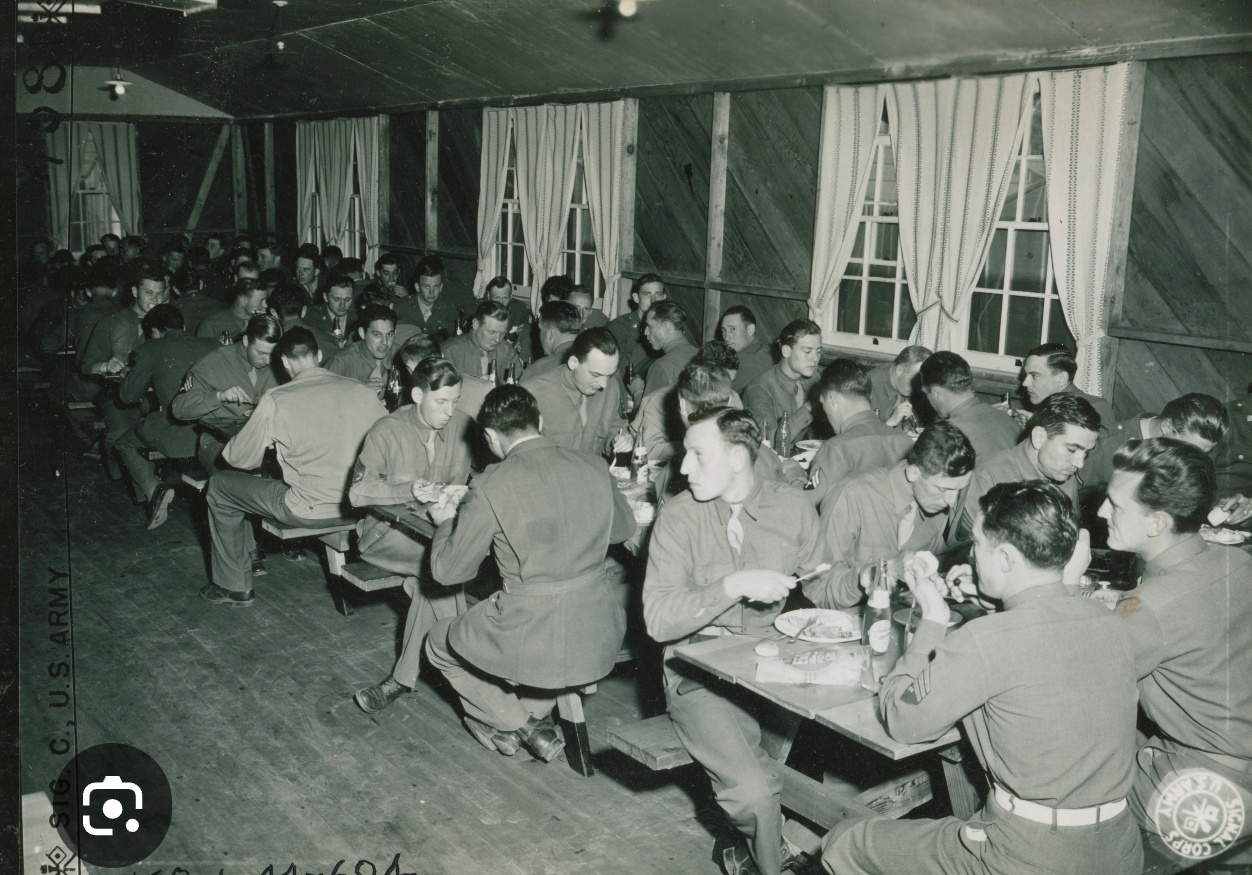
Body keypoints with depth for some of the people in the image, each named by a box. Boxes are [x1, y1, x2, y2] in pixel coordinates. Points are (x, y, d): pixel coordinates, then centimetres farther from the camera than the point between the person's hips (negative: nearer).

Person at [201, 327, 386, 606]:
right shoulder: (361, 391, -2)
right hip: (360, 503, 5)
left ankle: (236, 587, 25)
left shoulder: (275, 400, -11)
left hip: (308, 511, -5)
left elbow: (241, 459, -1)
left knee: (219, 485, 17)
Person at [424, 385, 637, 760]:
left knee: (439, 644, 25)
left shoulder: (491, 488, -13)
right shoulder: (594, 468, 0)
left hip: (531, 642, -4)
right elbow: (623, 528, 20)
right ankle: (531, 715, 33)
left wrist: (446, 522, 19)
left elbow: (447, 570, -1)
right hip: (598, 638, 5)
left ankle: (513, 724, 26)